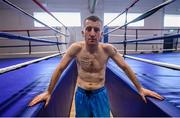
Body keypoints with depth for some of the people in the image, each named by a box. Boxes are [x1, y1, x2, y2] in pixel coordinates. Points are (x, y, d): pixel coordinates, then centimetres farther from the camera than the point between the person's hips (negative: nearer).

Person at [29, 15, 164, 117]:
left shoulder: (108, 49, -15)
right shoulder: (76, 48, -16)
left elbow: (125, 68, -5)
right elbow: (59, 69, -7)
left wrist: (140, 88, 1)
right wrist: (48, 92, -1)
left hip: (100, 94, 0)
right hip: (81, 94, 1)